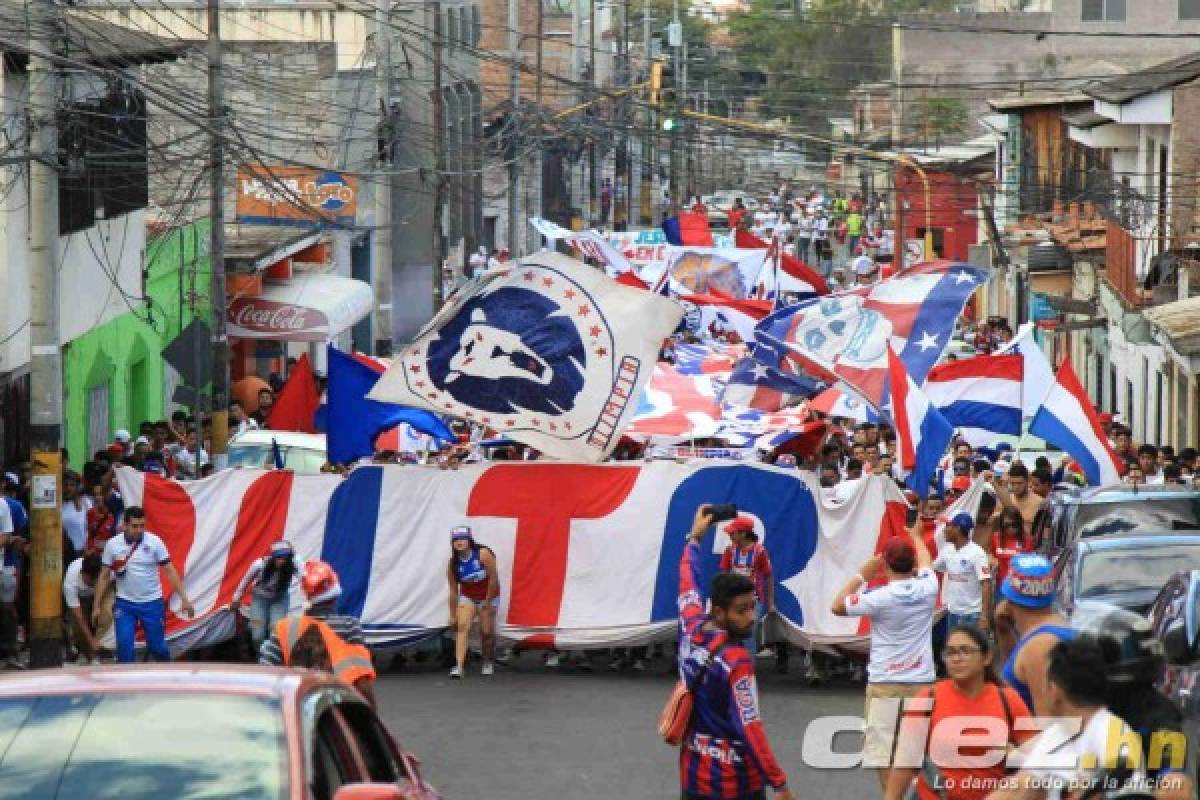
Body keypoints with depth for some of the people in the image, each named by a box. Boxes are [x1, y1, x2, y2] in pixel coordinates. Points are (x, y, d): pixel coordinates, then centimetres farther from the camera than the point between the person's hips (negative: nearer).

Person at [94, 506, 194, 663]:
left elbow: (170, 571, -7)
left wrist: (184, 598, -13)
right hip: (125, 603, 1)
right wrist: (97, 606, 3)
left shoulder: (154, 542, -9)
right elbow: (104, 576, 4)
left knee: (157, 647, 5)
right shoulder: (113, 544, -5)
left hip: (152, 602, -1)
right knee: (124, 647, -9)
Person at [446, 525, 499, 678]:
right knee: (462, 627, -17)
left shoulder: (483, 554, -22)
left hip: (488, 596, -2)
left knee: (487, 632, 2)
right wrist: (453, 615, -4)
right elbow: (453, 591, -6)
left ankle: (489, 663, 27)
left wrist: (488, 603, -14)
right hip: (467, 597, 2)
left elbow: (493, 579, -17)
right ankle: (459, 666, -24)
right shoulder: (453, 563, -12)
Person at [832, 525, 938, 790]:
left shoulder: (880, 597, -14)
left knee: (881, 753, -4)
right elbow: (925, 561, 23)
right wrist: (915, 536, 44)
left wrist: (864, 573, 4)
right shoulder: (927, 588, -1)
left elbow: (838, 606, 0)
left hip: (886, 685, -5)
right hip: (922, 682, 5)